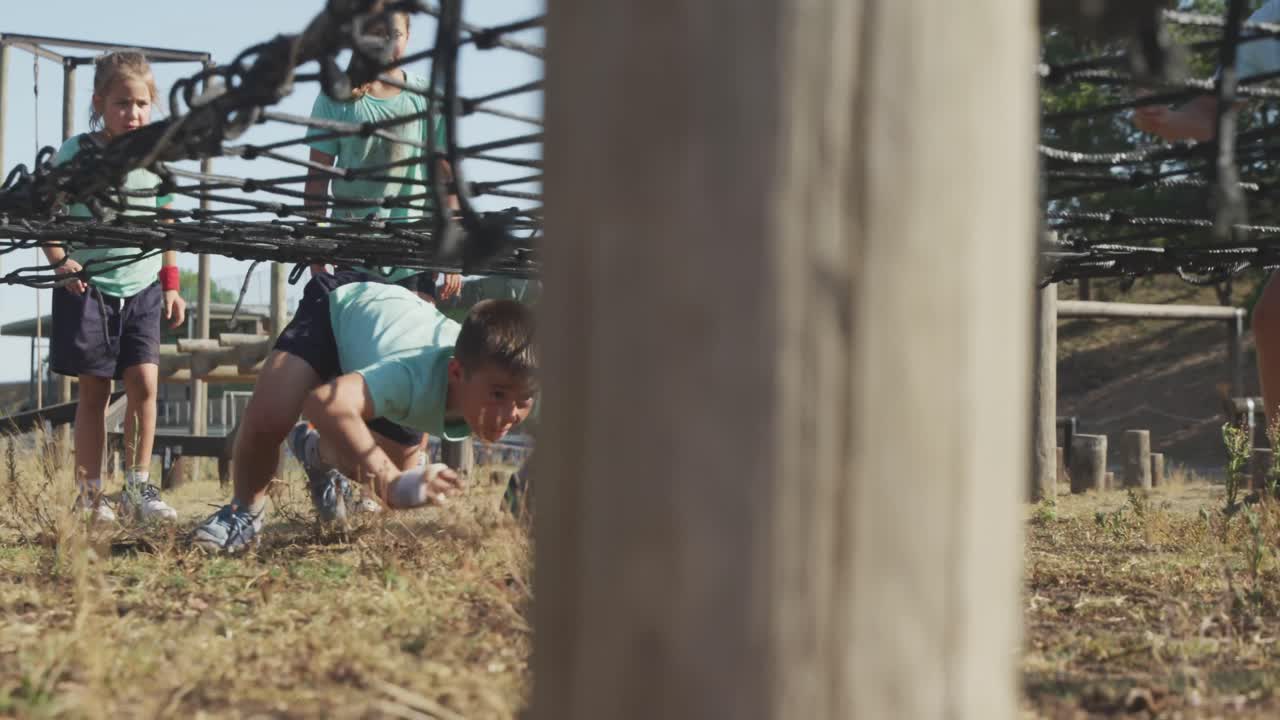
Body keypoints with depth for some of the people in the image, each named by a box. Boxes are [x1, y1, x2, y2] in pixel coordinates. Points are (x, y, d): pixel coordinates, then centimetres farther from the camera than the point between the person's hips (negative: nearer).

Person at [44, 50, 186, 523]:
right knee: (94, 392, 3)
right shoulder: (75, 154, -6)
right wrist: (60, 261, -18)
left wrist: (170, 284, 11)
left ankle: (138, 488, 0)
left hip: (142, 289, 3)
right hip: (88, 288, -2)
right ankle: (89, 493, 10)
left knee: (144, 383, -8)